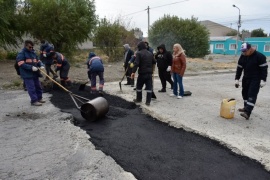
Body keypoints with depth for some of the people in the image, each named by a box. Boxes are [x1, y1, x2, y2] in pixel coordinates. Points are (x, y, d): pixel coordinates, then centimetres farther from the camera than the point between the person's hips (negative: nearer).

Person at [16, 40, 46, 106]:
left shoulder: (33, 53, 13)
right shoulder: (21, 54, -8)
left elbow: (38, 61, 17)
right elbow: (21, 64, -18)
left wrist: (41, 65, -6)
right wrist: (31, 67, -27)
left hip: (35, 73, 7)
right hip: (27, 74, -7)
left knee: (38, 86, 14)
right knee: (31, 88, -6)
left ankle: (39, 98, 28)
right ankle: (34, 101, 2)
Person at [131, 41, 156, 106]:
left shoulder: (139, 53, -10)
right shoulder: (150, 53, 10)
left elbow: (136, 63, -19)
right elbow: (154, 62, 18)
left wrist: (133, 72, -20)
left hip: (142, 73, -5)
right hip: (149, 73, 5)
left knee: (139, 86, 14)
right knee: (149, 87, 5)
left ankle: (139, 99, 26)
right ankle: (148, 101, 4)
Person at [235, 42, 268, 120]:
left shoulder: (259, 56, -14)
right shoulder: (242, 56, 3)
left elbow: (264, 68, -13)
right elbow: (239, 68, 8)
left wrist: (263, 80, -17)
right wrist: (237, 79, 5)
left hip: (255, 79, -7)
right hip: (246, 78, 7)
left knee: (252, 95, -13)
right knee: (245, 93, 14)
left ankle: (247, 113, -22)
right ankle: (246, 108, 34)